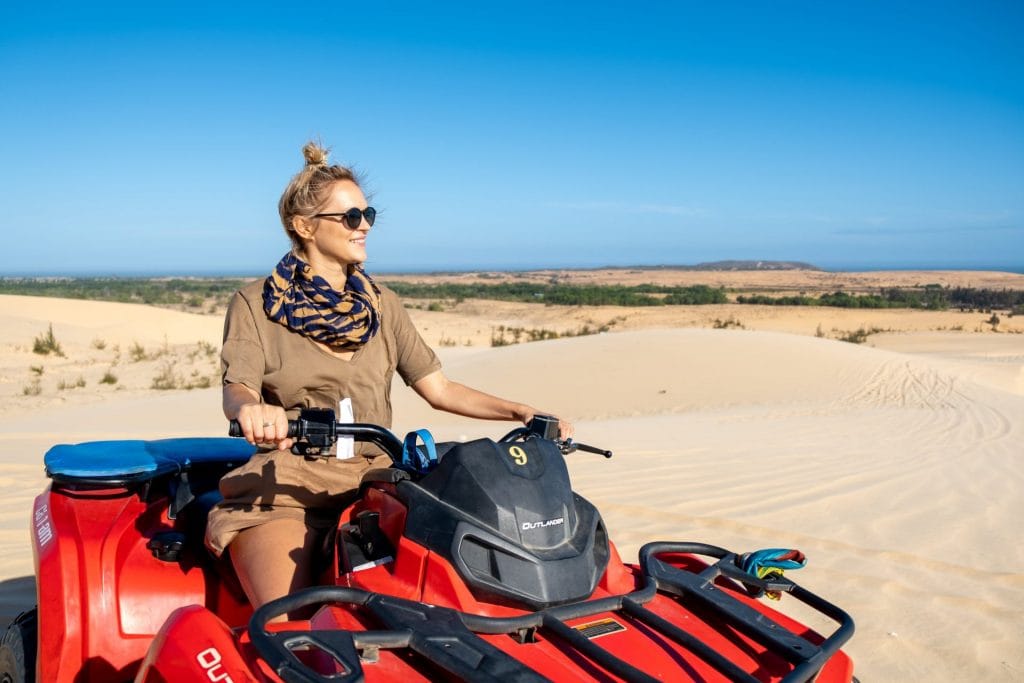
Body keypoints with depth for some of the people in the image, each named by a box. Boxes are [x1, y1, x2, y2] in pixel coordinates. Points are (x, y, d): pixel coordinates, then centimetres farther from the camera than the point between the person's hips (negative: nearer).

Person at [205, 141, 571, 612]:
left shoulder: (381, 305, 15)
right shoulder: (255, 304, 4)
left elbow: (438, 389, 13)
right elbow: (237, 389, -10)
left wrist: (520, 411, 1)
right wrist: (251, 408, -35)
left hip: (374, 481, 3)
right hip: (285, 485, -3)